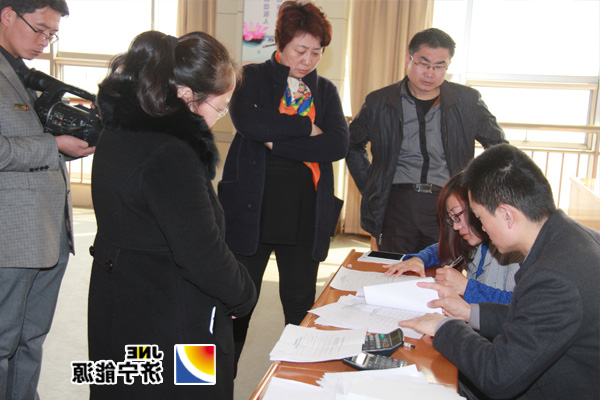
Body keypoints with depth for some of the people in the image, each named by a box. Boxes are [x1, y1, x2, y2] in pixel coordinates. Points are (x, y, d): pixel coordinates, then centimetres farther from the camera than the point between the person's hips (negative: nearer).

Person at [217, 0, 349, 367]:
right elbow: (247, 121, -19)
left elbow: (339, 145, -6)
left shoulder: (326, 91, 11)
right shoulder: (254, 77, 3)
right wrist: (307, 127, -12)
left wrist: (278, 142, -13)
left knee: (301, 305, 12)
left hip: (306, 215, 3)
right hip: (253, 209, -2)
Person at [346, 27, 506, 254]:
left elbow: (499, 147, 19)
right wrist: (369, 188, 10)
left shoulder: (468, 101, 6)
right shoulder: (379, 102, 5)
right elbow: (353, 145, 20)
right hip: (395, 205, 1)